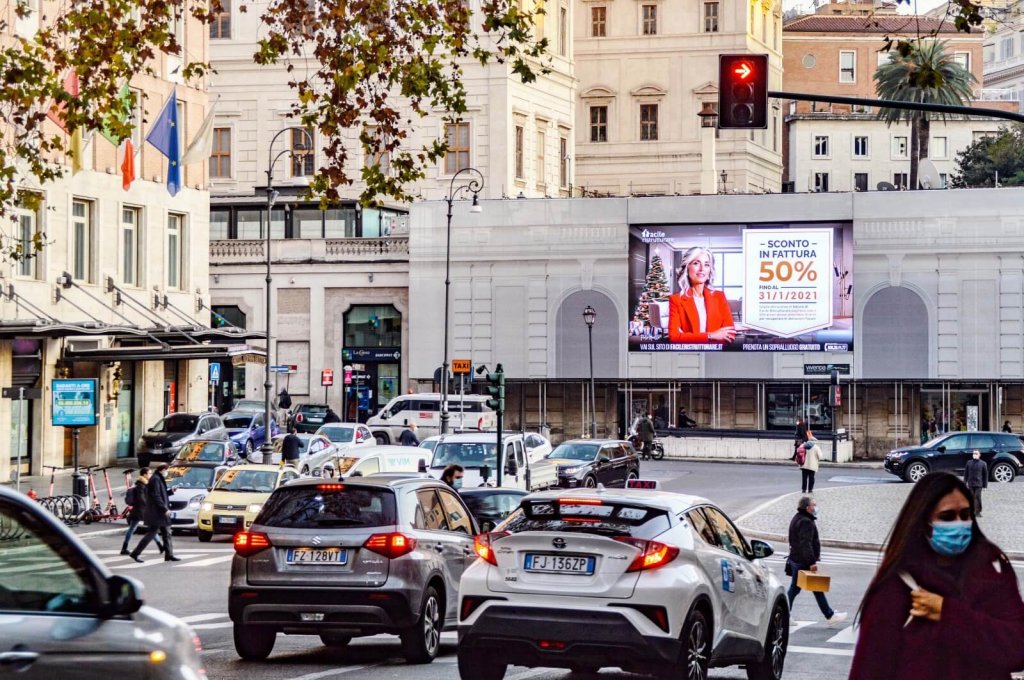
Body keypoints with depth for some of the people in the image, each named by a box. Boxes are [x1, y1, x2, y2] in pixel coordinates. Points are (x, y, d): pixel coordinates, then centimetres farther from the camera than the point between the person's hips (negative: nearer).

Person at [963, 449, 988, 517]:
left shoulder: (982, 463, -1)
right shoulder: (969, 463, 4)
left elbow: (985, 474, 3)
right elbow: (965, 473, 9)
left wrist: (985, 484, 2)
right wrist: (965, 482, 6)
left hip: (978, 484, -2)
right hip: (970, 483, 2)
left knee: (977, 497, -7)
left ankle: (977, 511, 0)